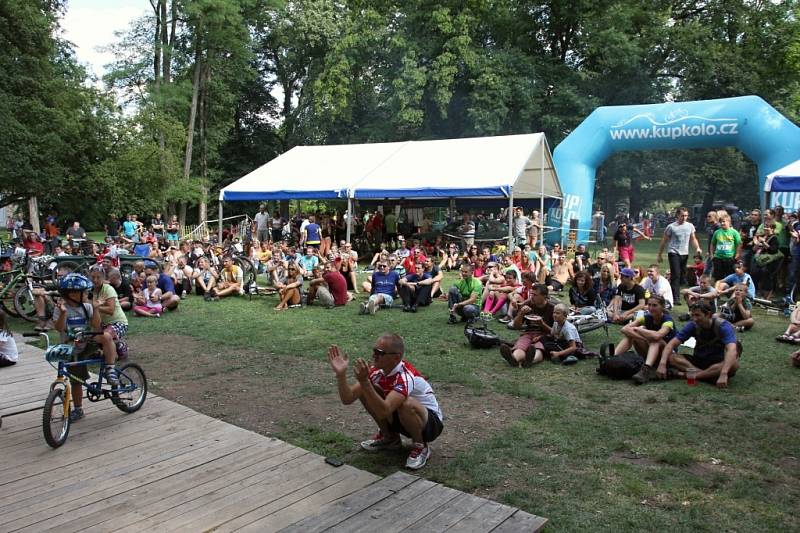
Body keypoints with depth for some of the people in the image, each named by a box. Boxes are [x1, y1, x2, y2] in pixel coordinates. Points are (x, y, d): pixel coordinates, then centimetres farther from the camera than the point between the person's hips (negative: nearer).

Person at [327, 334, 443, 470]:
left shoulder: (405, 376, -33)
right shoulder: (377, 370, -12)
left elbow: (384, 412, -45)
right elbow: (348, 399, -15)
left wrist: (364, 382, -52)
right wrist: (341, 374, -31)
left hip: (431, 422, -7)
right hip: (400, 417, 7)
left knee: (407, 404, -39)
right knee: (364, 391, -8)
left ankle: (421, 446, -9)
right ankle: (389, 437, 10)